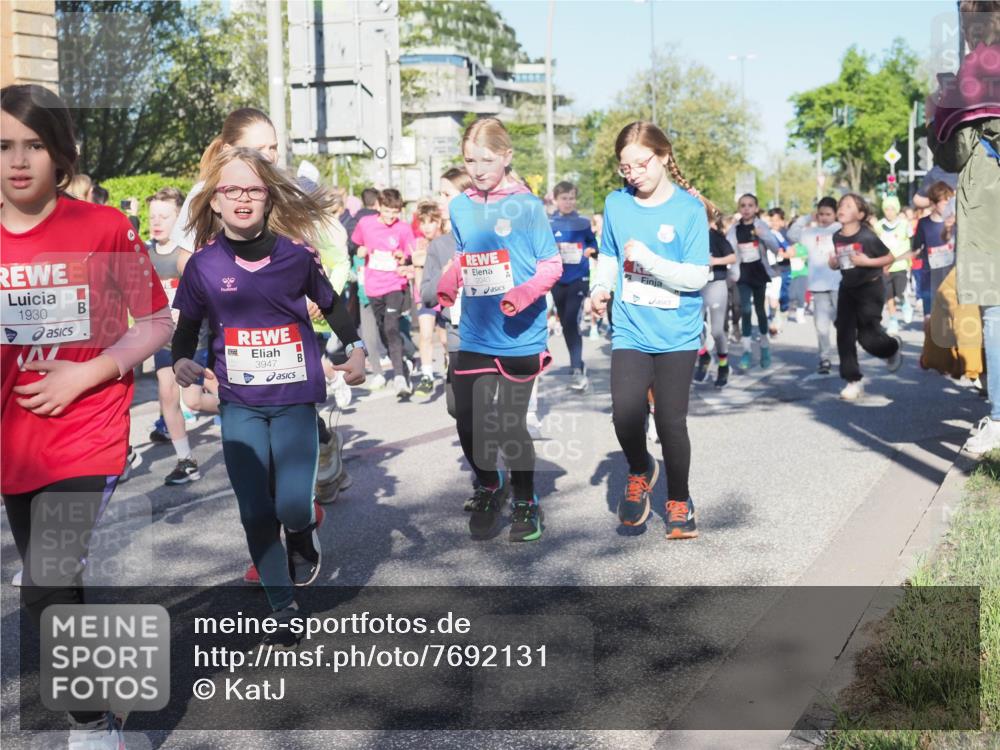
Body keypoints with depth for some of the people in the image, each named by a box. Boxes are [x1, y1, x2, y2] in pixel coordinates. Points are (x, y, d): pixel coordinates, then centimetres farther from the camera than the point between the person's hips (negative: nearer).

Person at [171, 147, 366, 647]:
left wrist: (355, 349, -4)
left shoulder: (295, 254, -6)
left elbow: (331, 305, 9)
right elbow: (187, 327, 7)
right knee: (256, 513, 2)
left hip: (295, 399, -1)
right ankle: (283, 609, 21)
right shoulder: (204, 265, -4)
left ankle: (303, 536, 24)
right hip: (239, 405, 1)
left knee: (292, 507, -14)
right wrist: (181, 362, -12)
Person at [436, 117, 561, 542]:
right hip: (474, 339, 4)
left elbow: (552, 265, -6)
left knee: (510, 426, 1)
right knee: (468, 423, 7)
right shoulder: (460, 208, 6)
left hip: (519, 337, -4)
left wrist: (525, 293, -22)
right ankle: (488, 488, 35)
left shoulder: (528, 206, -7)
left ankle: (525, 501, 26)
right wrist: (445, 287, 0)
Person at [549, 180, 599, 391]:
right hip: (558, 280, 2)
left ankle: (577, 370, -15)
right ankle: (577, 366, 24)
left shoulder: (583, 223, 4)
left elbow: (593, 245, 12)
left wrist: (591, 251, -10)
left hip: (579, 278, -2)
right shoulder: (548, 224, 3)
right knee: (566, 324, 10)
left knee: (571, 322, -15)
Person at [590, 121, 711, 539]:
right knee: (626, 413, -15)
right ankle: (640, 472, 18)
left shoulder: (689, 209, -7)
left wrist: (647, 257, -21)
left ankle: (679, 502, 26)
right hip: (630, 332, 2)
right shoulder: (616, 204, 3)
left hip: (677, 335, -2)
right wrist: (601, 288, -2)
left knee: (671, 421, 2)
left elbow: (696, 277, -11)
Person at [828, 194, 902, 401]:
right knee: (844, 335, -2)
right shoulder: (837, 237, 0)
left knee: (868, 336, -7)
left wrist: (867, 261, -21)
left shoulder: (867, 236, -16)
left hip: (870, 288, -5)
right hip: (847, 288, 5)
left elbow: (890, 257, -9)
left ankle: (893, 347, 29)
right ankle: (853, 382, 5)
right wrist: (833, 263, -6)